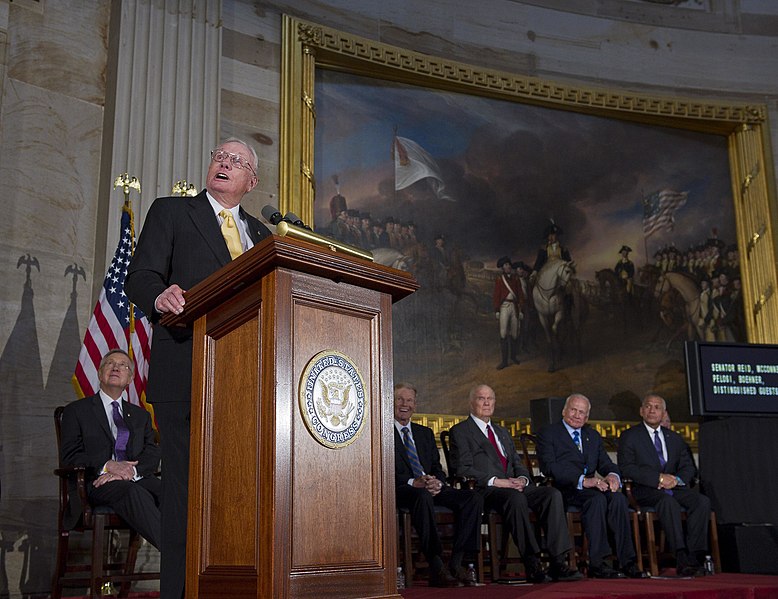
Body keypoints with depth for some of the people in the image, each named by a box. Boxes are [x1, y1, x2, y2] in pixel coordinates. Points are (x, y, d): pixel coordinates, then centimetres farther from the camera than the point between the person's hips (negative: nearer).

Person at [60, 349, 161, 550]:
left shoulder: (140, 415, 27)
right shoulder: (76, 410, 16)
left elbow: (153, 454, 12)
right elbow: (68, 456, 4)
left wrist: (132, 470, -12)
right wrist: (107, 465, -13)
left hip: (136, 479, 4)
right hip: (96, 482, -3)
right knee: (134, 493, -38)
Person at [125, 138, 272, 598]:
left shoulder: (261, 234, 23)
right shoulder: (170, 212, 10)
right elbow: (141, 277, -2)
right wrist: (160, 296, -24)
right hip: (185, 374, -4)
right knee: (186, 486, -7)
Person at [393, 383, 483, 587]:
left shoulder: (425, 433, 25)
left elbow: (437, 468, 18)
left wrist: (438, 482, -7)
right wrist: (412, 482, -21)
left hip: (431, 488, 6)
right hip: (401, 491, -6)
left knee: (473, 498, -18)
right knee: (423, 496, -40)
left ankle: (456, 564, -20)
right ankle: (436, 568, -36)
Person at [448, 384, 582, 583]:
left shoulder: (503, 432, 30)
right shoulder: (460, 431, 7)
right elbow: (463, 469, -6)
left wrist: (522, 479, -1)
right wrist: (495, 481, -16)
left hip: (513, 487, 7)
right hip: (485, 491, -6)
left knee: (552, 494, -20)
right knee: (516, 498, -38)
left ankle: (558, 563, -25)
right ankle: (533, 565, -33)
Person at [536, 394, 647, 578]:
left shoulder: (593, 436, 24)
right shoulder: (547, 433, 4)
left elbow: (606, 464, 14)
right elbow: (549, 466, -12)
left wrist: (613, 475, -13)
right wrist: (582, 480, -23)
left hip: (590, 487, 5)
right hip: (564, 490, -5)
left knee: (618, 497, -25)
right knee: (597, 499, -33)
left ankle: (627, 561, -24)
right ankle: (597, 563, -31)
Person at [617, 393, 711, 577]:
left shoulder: (675, 438, 22)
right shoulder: (629, 436, 7)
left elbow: (689, 467, 15)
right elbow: (626, 468, -6)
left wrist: (677, 479, -9)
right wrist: (658, 478, -16)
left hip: (674, 487, 4)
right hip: (646, 490, -4)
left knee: (702, 501, -24)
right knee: (668, 501, -36)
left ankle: (694, 557, -27)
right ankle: (682, 559, -38)